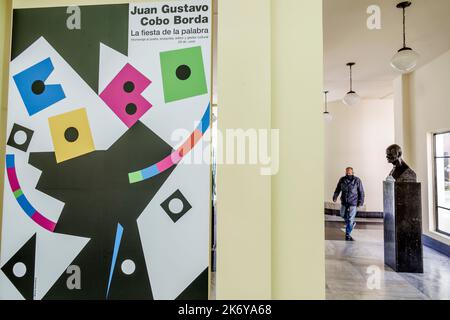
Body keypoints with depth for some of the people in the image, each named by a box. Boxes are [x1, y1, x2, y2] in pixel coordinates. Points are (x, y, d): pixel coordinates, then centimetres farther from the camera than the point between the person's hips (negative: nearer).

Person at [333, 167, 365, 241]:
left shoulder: (357, 180, -8)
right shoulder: (342, 180, 0)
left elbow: (361, 192, -3)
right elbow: (338, 189, 8)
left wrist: (361, 202, -7)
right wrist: (335, 197, -5)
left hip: (353, 202, -4)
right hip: (344, 202, 4)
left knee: (350, 218, -4)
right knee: (343, 215, 17)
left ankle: (348, 235, 7)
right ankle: (352, 223, 47)